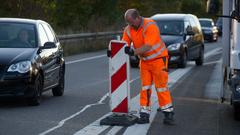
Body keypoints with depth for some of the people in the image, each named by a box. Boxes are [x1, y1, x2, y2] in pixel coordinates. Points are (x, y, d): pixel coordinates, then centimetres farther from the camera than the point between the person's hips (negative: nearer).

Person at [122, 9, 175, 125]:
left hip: (158, 58, -6)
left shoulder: (150, 26, -25)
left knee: (161, 86, -4)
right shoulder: (128, 29, -4)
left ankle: (168, 114, 3)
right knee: (145, 87, 3)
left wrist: (133, 52, -44)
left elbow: (148, 46, -33)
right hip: (144, 61, 6)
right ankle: (144, 114, 5)